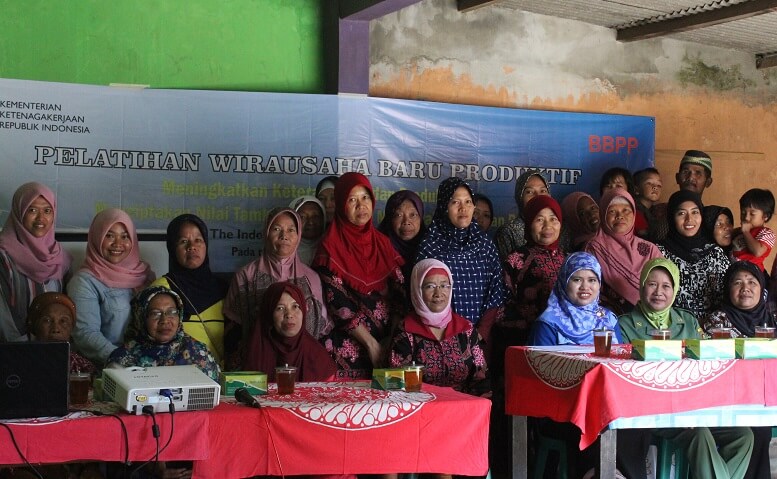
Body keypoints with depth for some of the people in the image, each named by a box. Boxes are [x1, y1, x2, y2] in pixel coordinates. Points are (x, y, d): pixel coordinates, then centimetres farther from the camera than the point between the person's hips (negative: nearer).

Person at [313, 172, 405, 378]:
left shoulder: (383, 243, 10)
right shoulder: (331, 247, -4)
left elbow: (399, 293, 6)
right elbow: (338, 303, -11)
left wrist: (392, 338, -7)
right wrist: (371, 343, -14)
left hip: (387, 342, 4)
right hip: (350, 345, -4)